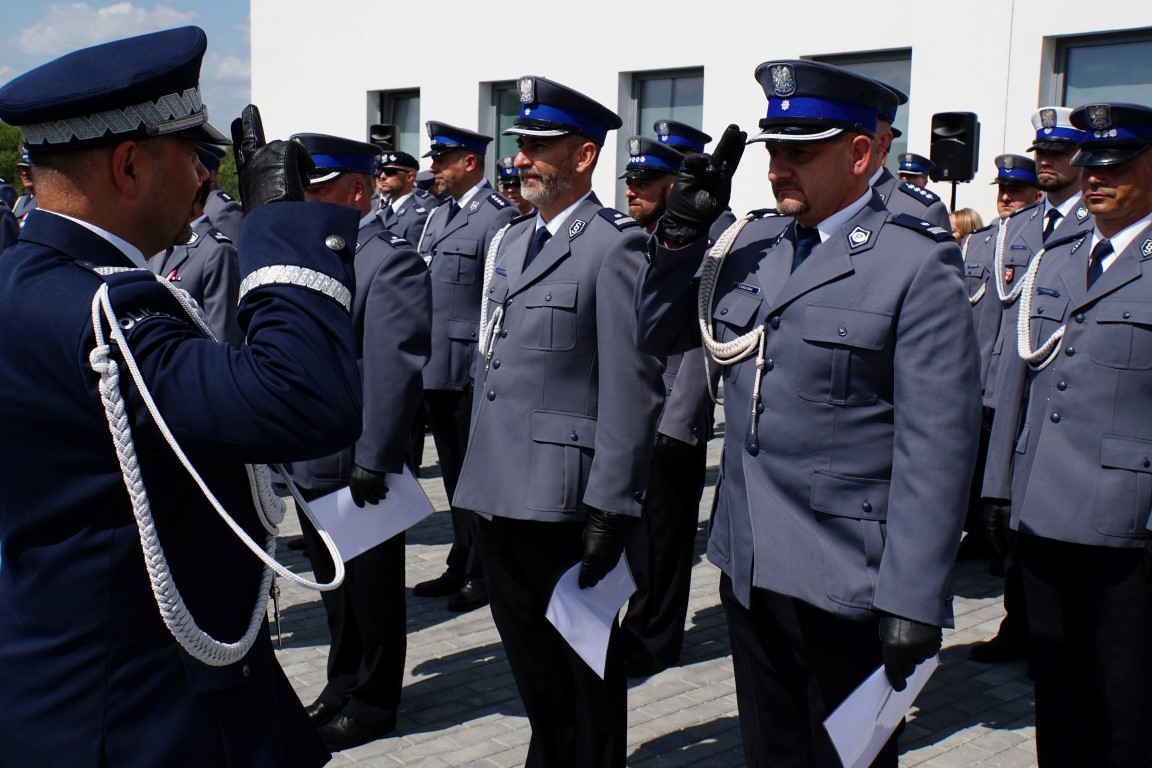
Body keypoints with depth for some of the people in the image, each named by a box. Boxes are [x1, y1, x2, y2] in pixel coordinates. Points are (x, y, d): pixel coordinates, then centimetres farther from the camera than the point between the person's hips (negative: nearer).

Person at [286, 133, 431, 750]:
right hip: (313, 462, 9)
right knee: (334, 581, 21)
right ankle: (343, 684, 38)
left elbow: (395, 370, -23)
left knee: (372, 588, 8)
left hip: (357, 464, -8)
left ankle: (373, 704, 24)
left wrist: (374, 461, -24)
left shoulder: (390, 261, -17)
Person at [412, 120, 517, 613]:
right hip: (434, 367, 8)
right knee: (454, 474, 16)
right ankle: (461, 566, 27)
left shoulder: (498, 216, -11)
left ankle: (484, 576, 13)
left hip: (471, 371, -8)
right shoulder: (438, 217, 16)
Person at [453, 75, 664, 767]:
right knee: (530, 660, 19)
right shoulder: (512, 240, 15)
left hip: (562, 498, -8)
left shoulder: (615, 245, -11)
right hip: (499, 494, 8)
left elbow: (632, 387, -16)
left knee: (585, 661, 9)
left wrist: (611, 509, -18)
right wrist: (478, 471, 16)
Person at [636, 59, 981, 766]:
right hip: (749, 569, 6)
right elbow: (658, 332, 15)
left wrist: (913, 604, -18)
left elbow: (935, 448, -15)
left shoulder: (918, 265, -11)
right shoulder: (748, 248, 8)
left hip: (846, 585, -6)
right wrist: (685, 226, 0)